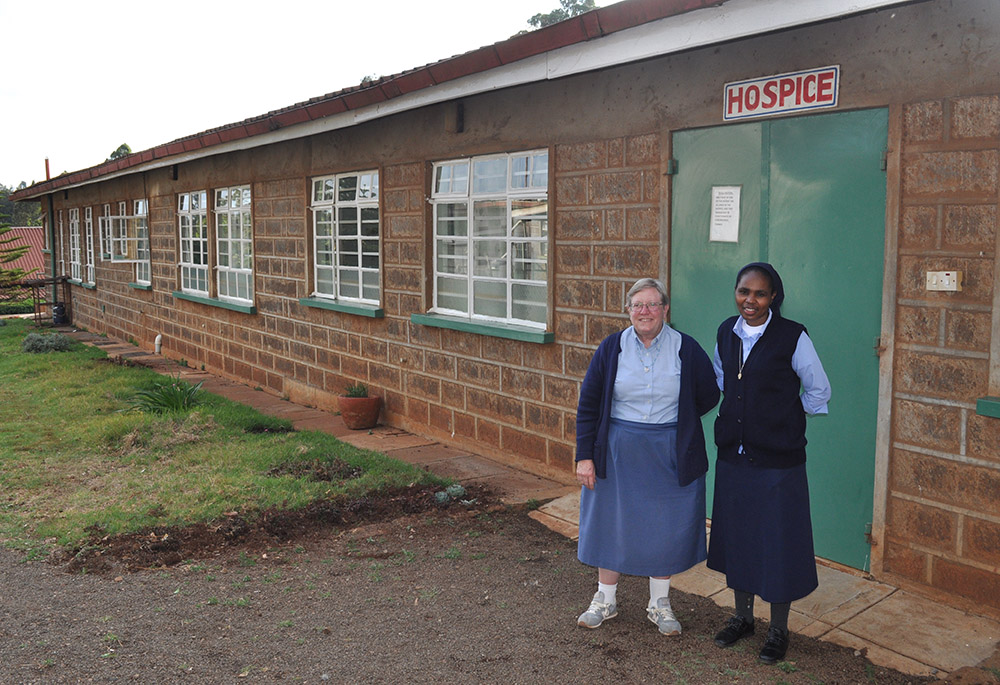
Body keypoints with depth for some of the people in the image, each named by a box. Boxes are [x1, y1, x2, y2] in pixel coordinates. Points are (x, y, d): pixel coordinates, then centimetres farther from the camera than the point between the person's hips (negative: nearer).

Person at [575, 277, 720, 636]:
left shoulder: (686, 349, -4)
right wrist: (584, 455, -5)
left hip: (670, 456, 0)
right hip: (617, 454, 1)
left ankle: (659, 604, 31)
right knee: (612, 523, 11)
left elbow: (708, 396, 6)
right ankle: (605, 600, 30)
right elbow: (588, 404, -1)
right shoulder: (611, 348, -3)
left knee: (665, 527, 10)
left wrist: (673, 420, 1)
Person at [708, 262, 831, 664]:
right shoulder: (726, 333, 3)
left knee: (778, 542, 5)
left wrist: (784, 418, 1)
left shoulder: (792, 337, -12)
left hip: (778, 460, -5)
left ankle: (779, 630, 23)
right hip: (733, 454, 5)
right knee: (736, 537, 15)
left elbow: (819, 392, -3)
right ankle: (742, 616, 34)